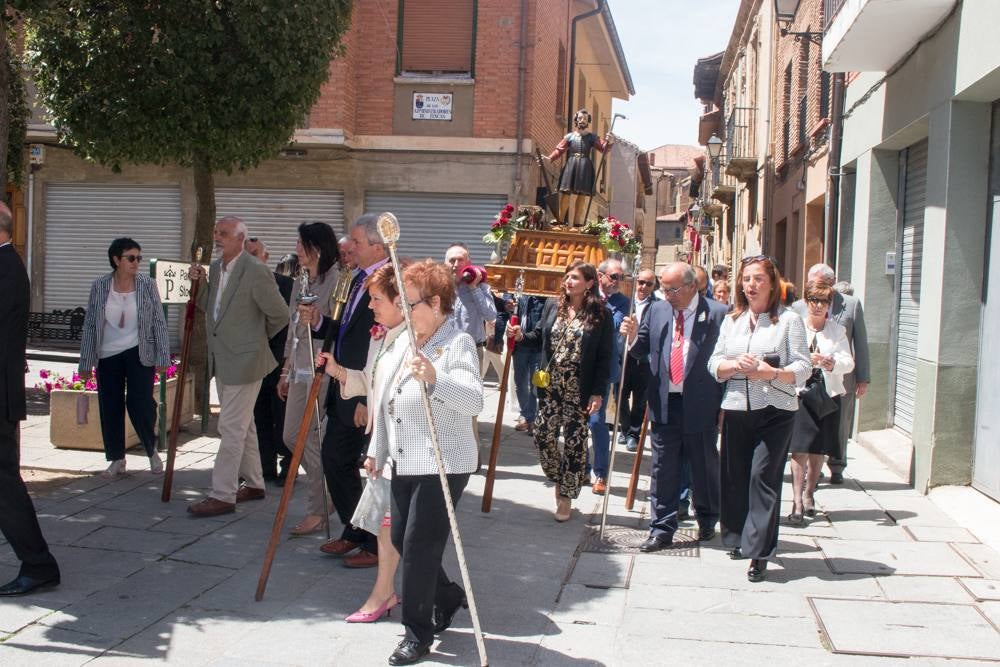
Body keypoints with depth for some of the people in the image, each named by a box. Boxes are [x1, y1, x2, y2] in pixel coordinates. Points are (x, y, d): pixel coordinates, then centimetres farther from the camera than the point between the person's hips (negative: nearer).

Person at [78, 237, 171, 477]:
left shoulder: (147, 284, -5)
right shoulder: (100, 286, -2)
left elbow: (159, 322, -1)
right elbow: (90, 325, 3)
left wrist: (162, 357, -5)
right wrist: (86, 362, 3)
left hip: (139, 352, -2)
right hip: (108, 354, 2)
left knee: (140, 402, -9)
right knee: (110, 407, 5)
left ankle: (152, 450, 16)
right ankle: (117, 459, 20)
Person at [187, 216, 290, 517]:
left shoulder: (255, 271, -17)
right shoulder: (215, 267, 9)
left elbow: (280, 314, -12)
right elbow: (208, 307, 19)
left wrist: (260, 337, 3)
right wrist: (198, 283, 2)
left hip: (244, 360, -9)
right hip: (222, 359, 9)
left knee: (231, 427, -7)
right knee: (243, 424, 17)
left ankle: (223, 495, -1)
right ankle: (254, 484, 29)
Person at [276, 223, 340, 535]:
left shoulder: (336, 281, -12)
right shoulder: (300, 283, 15)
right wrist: (285, 372, 20)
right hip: (300, 369, 9)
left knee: (310, 439, -6)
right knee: (291, 436, 11)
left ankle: (318, 512, 6)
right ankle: (327, 493, 28)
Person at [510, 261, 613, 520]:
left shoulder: (601, 314, -7)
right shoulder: (553, 305, 5)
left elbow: (605, 357, -7)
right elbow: (540, 336, 15)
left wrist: (598, 392, -12)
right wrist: (522, 335, -7)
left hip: (579, 390, -4)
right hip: (550, 385, 4)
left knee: (574, 441, 3)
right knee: (543, 434, 3)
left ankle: (566, 495, 16)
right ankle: (558, 479, 28)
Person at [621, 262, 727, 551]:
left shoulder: (717, 314, -7)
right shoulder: (656, 311, 6)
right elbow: (644, 353, 12)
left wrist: (724, 404, -7)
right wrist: (633, 337, -10)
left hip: (701, 405, -3)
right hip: (664, 404, 3)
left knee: (704, 467, 12)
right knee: (663, 470, 7)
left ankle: (707, 521, 33)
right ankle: (662, 529, 15)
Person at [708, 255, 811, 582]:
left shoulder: (789, 319, 1)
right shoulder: (731, 320, 14)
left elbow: (803, 368, -4)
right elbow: (714, 364, 10)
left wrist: (773, 373, -21)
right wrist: (735, 365, -11)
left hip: (775, 411, -4)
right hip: (736, 408, 4)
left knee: (763, 476, -9)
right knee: (734, 476, 8)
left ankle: (759, 552, -5)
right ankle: (739, 538, 27)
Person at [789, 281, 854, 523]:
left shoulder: (838, 330, 8)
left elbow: (849, 362, -3)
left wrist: (834, 363, -24)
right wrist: (806, 359, -24)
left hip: (828, 394, 3)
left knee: (819, 449, 10)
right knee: (799, 448, -8)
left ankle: (809, 494, 27)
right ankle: (797, 501, -8)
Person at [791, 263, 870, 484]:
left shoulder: (852, 304, 2)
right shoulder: (799, 307, 3)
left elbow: (860, 343, 3)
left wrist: (863, 377, 1)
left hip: (841, 377, 0)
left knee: (839, 427, 11)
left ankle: (837, 468, 27)